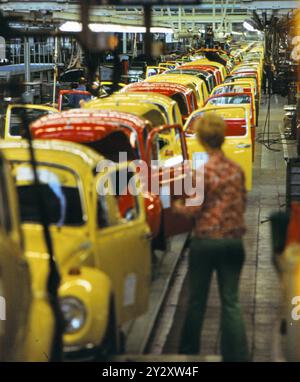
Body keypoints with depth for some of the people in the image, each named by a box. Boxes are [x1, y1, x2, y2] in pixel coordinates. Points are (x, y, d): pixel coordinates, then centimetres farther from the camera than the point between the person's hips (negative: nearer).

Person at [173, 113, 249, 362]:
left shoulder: (203, 172, -13)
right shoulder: (237, 170, 2)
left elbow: (194, 210, -11)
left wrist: (177, 206, 8)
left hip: (205, 241, -3)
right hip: (233, 241, 4)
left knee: (197, 300, 11)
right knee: (231, 301, 7)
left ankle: (189, 351, 25)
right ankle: (237, 355, 2)